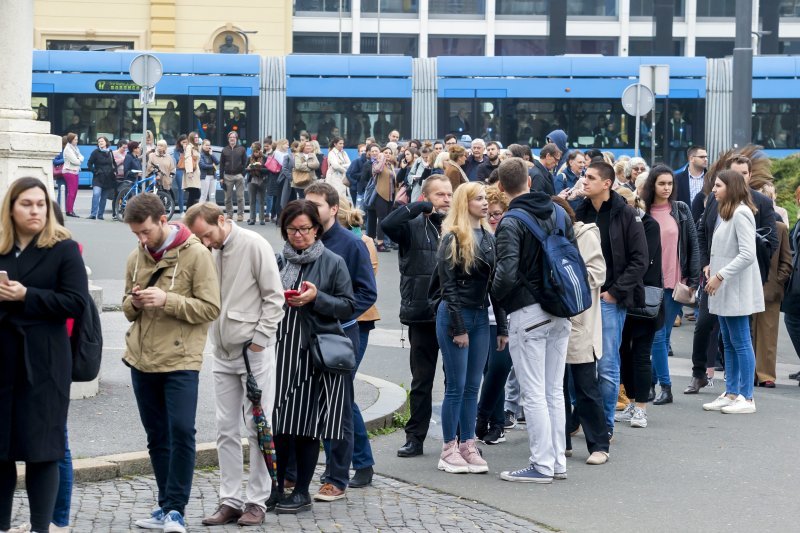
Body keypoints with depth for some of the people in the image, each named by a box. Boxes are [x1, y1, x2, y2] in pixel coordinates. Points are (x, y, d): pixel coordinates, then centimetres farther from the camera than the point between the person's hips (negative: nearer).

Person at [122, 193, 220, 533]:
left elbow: (211, 308, -10)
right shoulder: (136, 258, 9)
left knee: (181, 432, -11)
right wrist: (134, 302, -6)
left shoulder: (196, 254, -7)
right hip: (141, 361, 6)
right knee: (157, 437, 10)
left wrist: (167, 300, -20)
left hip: (180, 361, -5)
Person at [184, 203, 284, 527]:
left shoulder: (254, 245, -11)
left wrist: (259, 339, -13)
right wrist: (215, 340, 4)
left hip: (254, 351, -6)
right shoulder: (209, 252, 6)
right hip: (223, 354, 6)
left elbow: (274, 297, -10)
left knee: (257, 428, -1)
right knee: (226, 430, 7)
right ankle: (230, 500, 12)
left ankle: (257, 501, 5)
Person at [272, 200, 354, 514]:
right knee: (279, 421, 3)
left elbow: (347, 308, -1)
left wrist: (316, 298, -15)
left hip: (315, 354, -3)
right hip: (280, 349, 3)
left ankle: (302, 492, 9)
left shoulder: (333, 263, 1)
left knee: (307, 425, 1)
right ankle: (276, 486, 14)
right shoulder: (278, 262, 10)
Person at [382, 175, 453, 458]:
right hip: (423, 315, -2)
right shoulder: (413, 226, -2)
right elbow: (387, 224, -21)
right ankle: (415, 437, 16)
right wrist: (421, 207, -18)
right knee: (421, 380, 8)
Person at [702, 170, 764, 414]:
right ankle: (731, 394, 18)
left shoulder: (741, 214, -15)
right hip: (724, 289, 10)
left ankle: (747, 398, 0)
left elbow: (747, 255, -21)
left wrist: (720, 275, -20)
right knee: (729, 343, 12)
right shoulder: (727, 214, 15)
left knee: (741, 343, -4)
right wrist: (712, 266, 8)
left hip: (737, 290, -10)